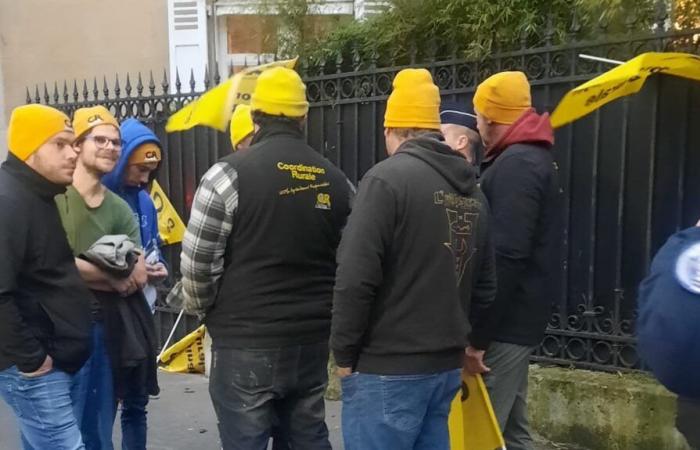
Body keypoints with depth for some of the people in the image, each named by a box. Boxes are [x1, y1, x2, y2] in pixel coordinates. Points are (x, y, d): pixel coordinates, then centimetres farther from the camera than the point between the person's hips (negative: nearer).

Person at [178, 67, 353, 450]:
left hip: (247, 343, -5)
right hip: (312, 339, 5)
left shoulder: (230, 173, -11)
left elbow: (196, 262, -10)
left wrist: (204, 309, 9)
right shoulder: (336, 180, 5)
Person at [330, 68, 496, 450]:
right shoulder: (472, 190, 8)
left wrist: (345, 353, -7)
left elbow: (356, 277, -18)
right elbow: (485, 286, 10)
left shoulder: (387, 178, -13)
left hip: (387, 367, -7)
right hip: (447, 365, 7)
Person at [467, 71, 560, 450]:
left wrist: (476, 335, -22)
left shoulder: (516, 165, -16)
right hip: (515, 319, 10)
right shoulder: (530, 158, 16)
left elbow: (506, 258, -24)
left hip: (504, 324, -10)